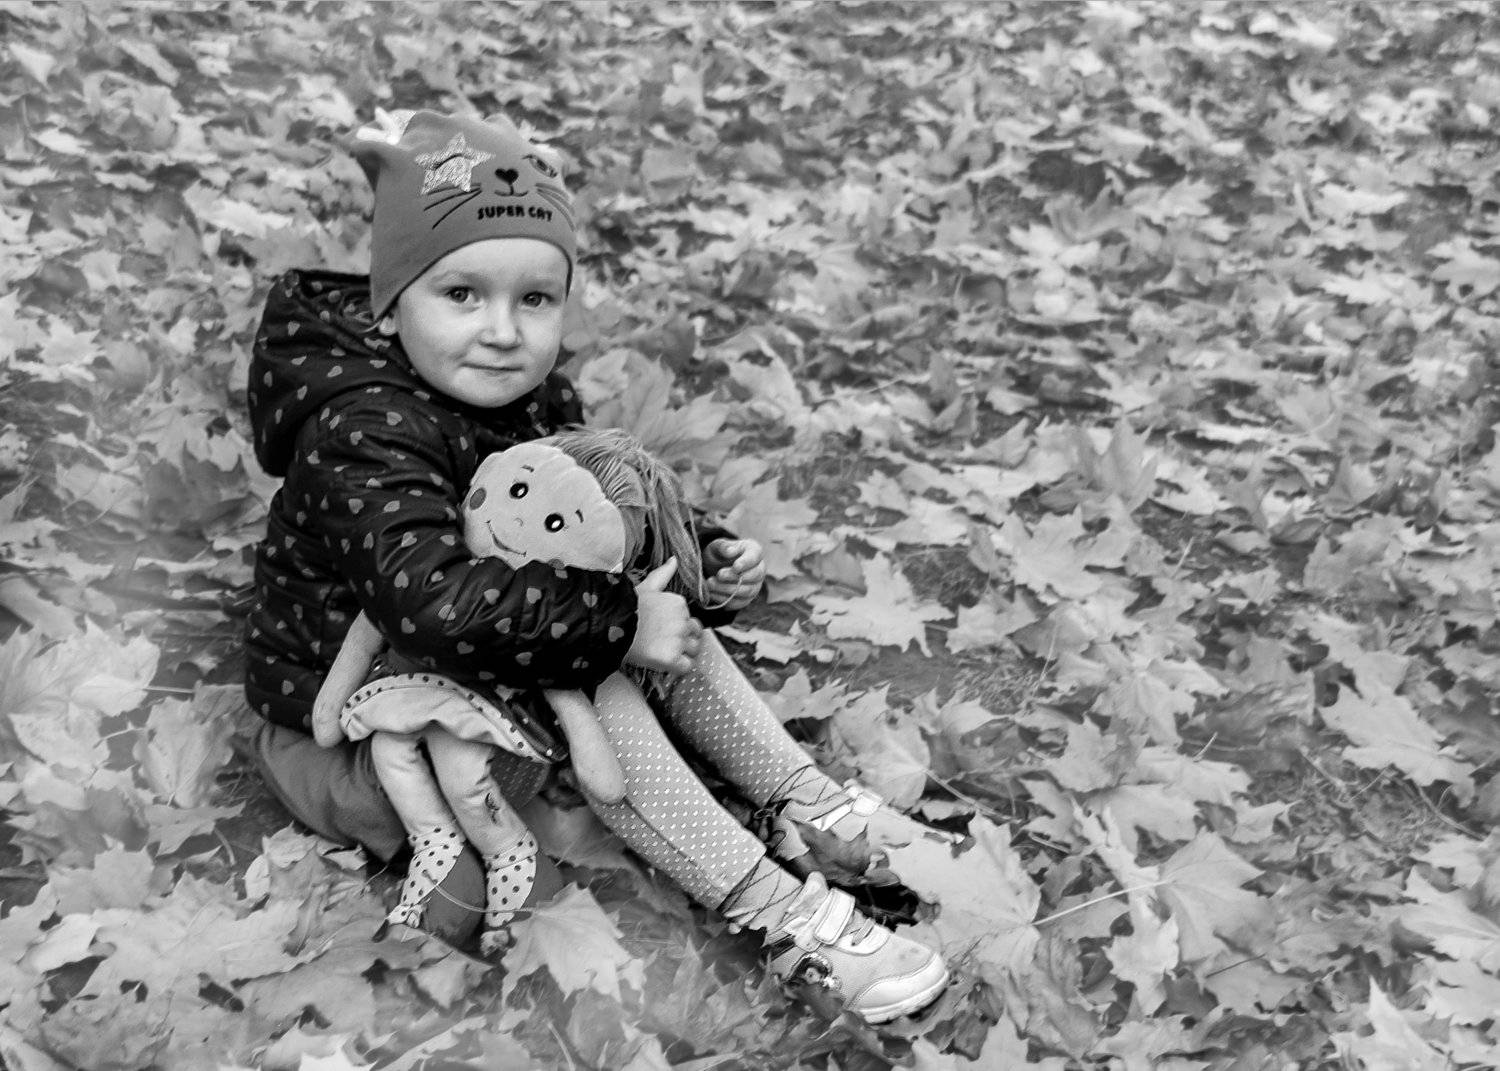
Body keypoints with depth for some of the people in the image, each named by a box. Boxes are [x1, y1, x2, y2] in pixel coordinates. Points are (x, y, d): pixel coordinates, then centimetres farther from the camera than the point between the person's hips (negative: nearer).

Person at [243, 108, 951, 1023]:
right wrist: (618, 618, -37)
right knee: (582, 664, -29)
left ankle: (809, 807, -6)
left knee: (665, 605, -6)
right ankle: (779, 912, -26)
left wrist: (703, 555, -9)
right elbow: (438, 602, -45)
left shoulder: (538, 395, -4)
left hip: (475, 675, 8)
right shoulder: (361, 433, -30)